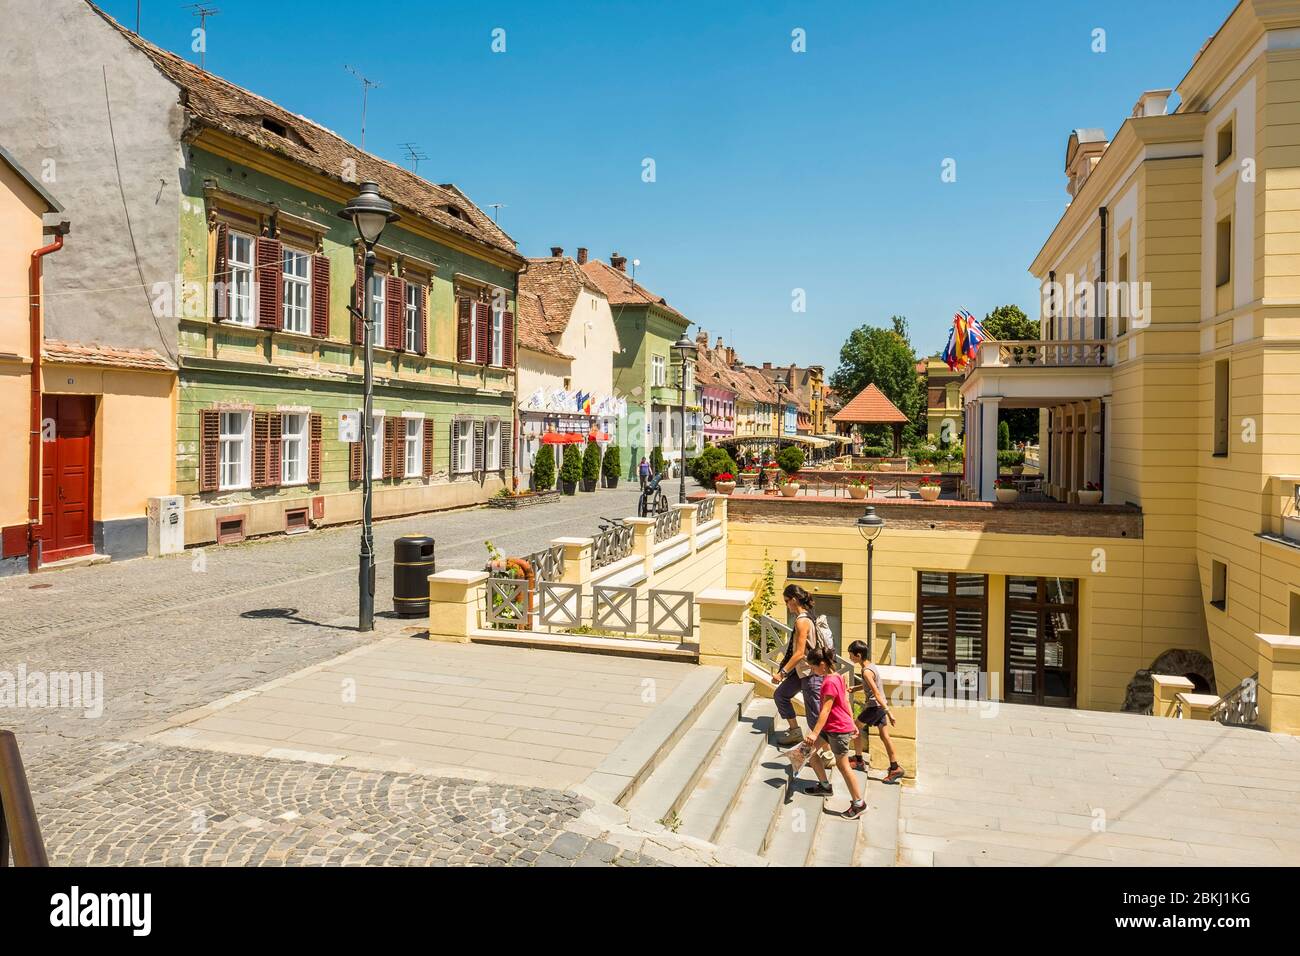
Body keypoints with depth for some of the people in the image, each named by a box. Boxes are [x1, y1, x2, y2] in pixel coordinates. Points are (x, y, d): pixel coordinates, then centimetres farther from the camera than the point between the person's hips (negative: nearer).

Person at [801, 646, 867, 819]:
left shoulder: (830, 683, -21)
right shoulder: (836, 677, 8)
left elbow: (826, 710, -25)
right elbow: (846, 702, 14)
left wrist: (815, 733, -28)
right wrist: (852, 724, 20)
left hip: (838, 729, -10)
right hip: (831, 727, 10)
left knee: (842, 765, 0)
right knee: (809, 748, 12)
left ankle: (859, 803, 10)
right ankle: (825, 786, 23)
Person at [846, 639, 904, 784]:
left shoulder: (866, 671, -22)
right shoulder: (870, 665, 7)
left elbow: (877, 693, -25)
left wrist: (888, 712, -27)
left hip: (875, 706, -9)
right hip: (880, 706, 9)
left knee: (856, 729, 10)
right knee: (884, 736, 9)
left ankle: (858, 760, 21)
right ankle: (895, 767, 9)